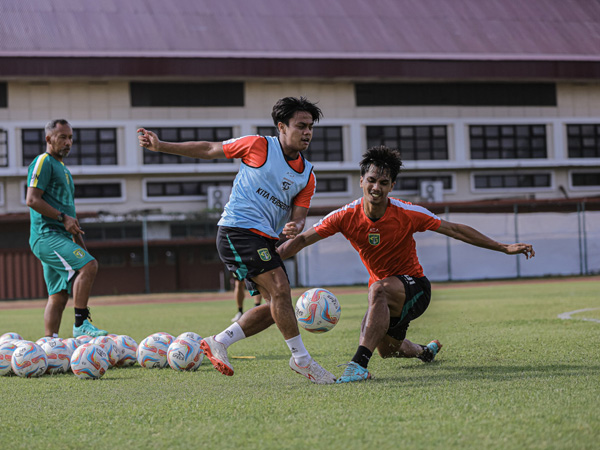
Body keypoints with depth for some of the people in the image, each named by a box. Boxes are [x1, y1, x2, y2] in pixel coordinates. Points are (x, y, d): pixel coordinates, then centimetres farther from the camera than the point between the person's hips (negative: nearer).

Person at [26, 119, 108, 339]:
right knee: (89, 265, -24)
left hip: (61, 238, 10)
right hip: (46, 236, -10)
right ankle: (81, 324, -21)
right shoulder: (43, 162, -5)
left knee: (59, 295, 7)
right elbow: (32, 200, -15)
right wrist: (63, 217, -18)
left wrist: (81, 246, 24)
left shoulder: (63, 169, 25)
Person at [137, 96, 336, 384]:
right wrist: (161, 146, 5)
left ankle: (218, 343, 12)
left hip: (266, 240, 8)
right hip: (238, 229, -8)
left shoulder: (307, 175, 10)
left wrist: (294, 229, -20)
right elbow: (209, 150, 5)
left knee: (276, 306, 3)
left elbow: (298, 216, 6)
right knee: (280, 290, -18)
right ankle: (301, 359, -10)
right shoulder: (259, 146, -4)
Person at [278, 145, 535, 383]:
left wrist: (504, 248, -16)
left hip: (414, 287, -5)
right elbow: (302, 240, -10)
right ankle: (425, 350, 51)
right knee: (387, 349, 16)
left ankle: (359, 363, -42)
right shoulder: (346, 216, -14)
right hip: (384, 293, 5)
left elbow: (455, 230, -13)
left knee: (379, 289, -36)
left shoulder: (407, 214, -19)